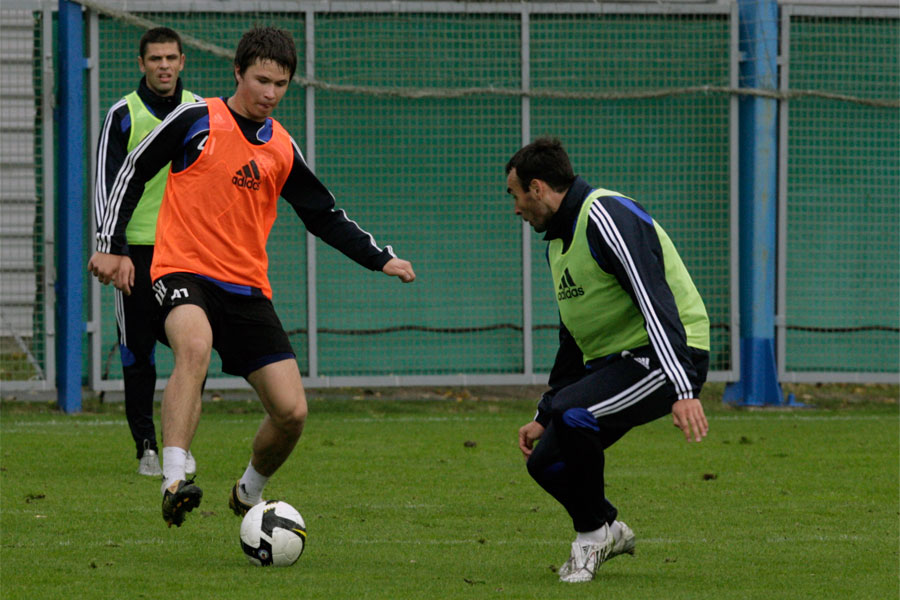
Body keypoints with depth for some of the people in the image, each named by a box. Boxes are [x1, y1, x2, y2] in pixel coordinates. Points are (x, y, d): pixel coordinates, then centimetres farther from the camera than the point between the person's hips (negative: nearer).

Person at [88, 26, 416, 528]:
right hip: (185, 271, -5)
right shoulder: (196, 121, -1)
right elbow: (133, 173, 6)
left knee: (292, 412, -2)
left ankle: (249, 493, 27)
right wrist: (111, 246, -1)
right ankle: (175, 481, -45)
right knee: (195, 348, -39)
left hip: (248, 289, 5)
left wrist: (381, 259, 10)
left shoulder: (283, 149, 12)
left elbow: (325, 216, 21)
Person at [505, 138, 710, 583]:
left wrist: (683, 391, -35)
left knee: (572, 415, -30)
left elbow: (656, 301, -27)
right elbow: (573, 339, 25)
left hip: (666, 357, -10)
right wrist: (543, 417, 24)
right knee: (545, 461, 0)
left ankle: (592, 534, -9)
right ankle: (609, 530, 25)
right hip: (611, 360, 10)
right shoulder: (557, 239, 16)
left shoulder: (606, 217, -17)